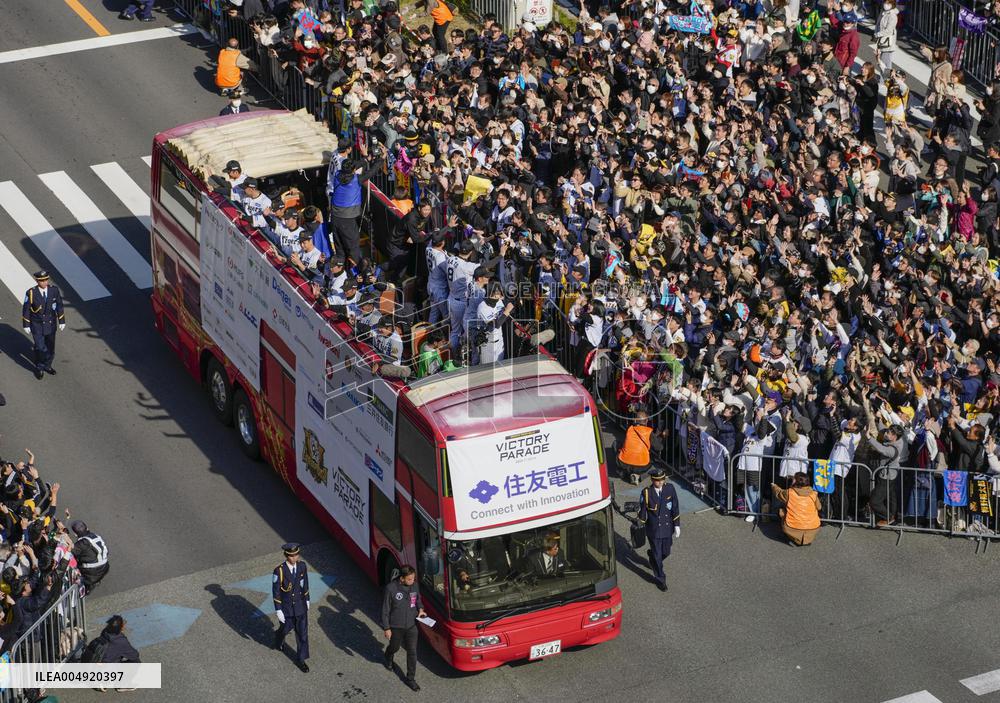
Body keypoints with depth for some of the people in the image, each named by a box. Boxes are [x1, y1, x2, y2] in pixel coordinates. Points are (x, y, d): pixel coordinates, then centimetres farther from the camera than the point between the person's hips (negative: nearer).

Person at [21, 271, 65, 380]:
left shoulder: (54, 289, -15)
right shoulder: (31, 293, -22)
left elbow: (59, 306, -4)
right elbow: (26, 310, -11)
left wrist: (62, 322, -1)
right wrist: (26, 326, -6)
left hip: (51, 325, 3)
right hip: (37, 326, -3)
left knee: (50, 348, 17)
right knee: (40, 349, -2)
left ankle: (47, 366, 42)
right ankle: (38, 369, 24)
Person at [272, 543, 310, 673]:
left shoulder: (302, 565, -14)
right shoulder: (279, 570, -27)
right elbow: (276, 592, -18)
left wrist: (307, 600, 12)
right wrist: (278, 611, -16)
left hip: (300, 605, 3)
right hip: (286, 607, -3)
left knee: (302, 632, 8)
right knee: (286, 627, 21)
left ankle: (300, 660, 24)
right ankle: (279, 637, 58)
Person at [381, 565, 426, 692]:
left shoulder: (414, 586, -9)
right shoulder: (391, 588, -24)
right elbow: (385, 610, -16)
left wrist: (420, 609, -8)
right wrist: (386, 628, -12)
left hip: (411, 625, 3)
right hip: (396, 627, -3)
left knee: (412, 652, 6)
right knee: (394, 647, 21)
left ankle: (410, 678, 21)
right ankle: (388, 659, 57)